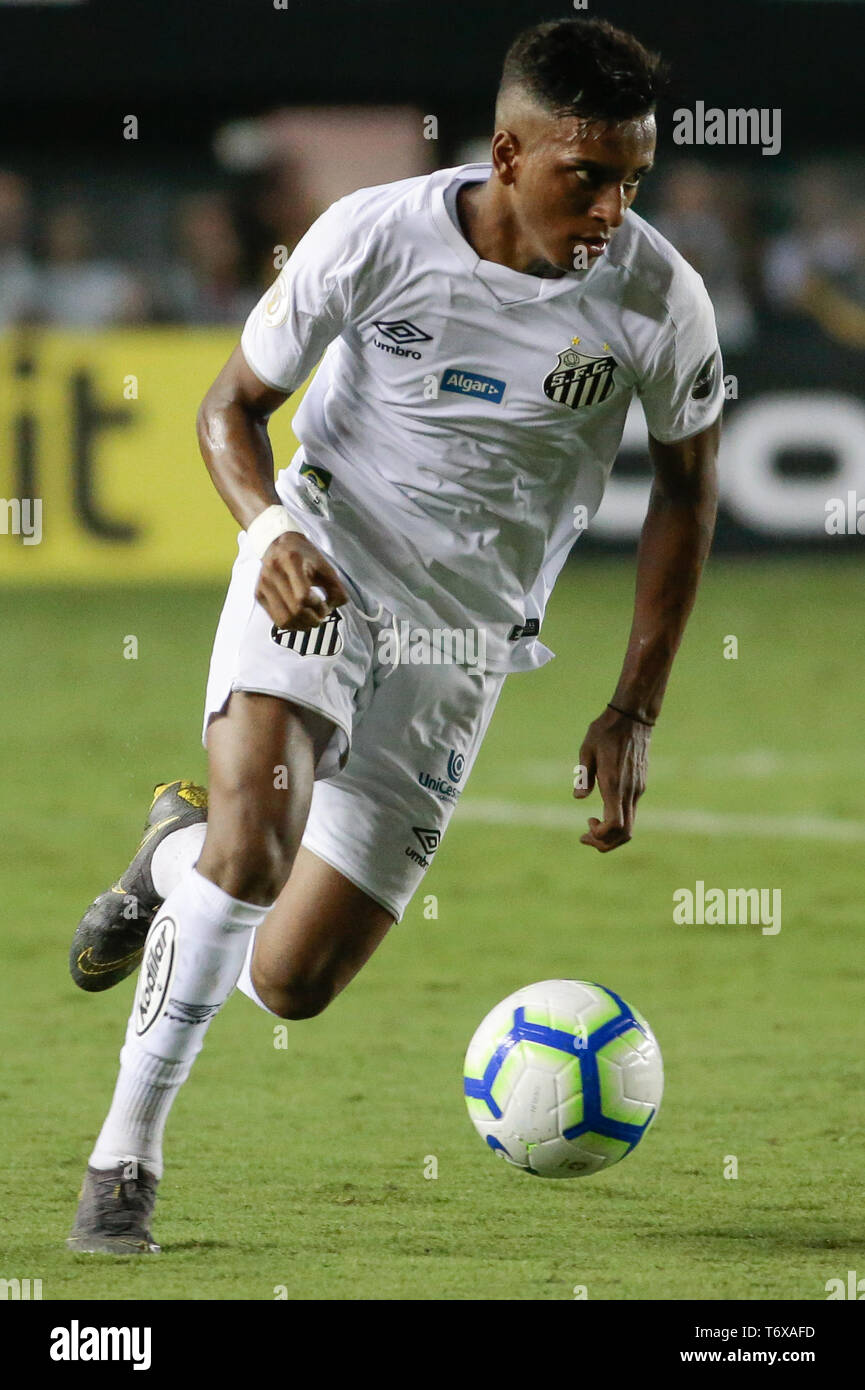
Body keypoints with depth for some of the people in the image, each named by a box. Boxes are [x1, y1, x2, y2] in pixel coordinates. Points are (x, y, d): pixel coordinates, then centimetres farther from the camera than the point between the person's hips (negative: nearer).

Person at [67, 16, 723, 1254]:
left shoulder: (658, 301, -13)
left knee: (292, 983, 0)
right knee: (256, 827, -31)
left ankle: (176, 854, 34)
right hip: (321, 568, -2)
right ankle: (126, 1152, -16)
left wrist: (635, 713, 2)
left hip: (461, 639, 2)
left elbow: (687, 486, 5)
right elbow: (234, 404, -2)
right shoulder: (376, 237, -16)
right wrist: (269, 528, -24)